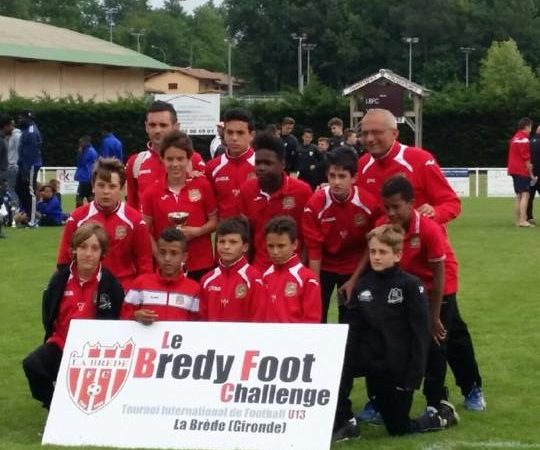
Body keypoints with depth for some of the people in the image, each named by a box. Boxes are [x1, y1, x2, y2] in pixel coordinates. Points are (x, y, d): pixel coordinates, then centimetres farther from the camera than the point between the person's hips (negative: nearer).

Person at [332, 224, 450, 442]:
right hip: (371, 359, 4)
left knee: (398, 429, 2)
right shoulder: (362, 286, 5)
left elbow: (421, 333, -12)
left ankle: (441, 417, 30)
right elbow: (354, 330, 4)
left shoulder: (411, 286, -10)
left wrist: (415, 375, -17)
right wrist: (346, 361, -12)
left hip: (398, 367, -4)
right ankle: (344, 424, -9)